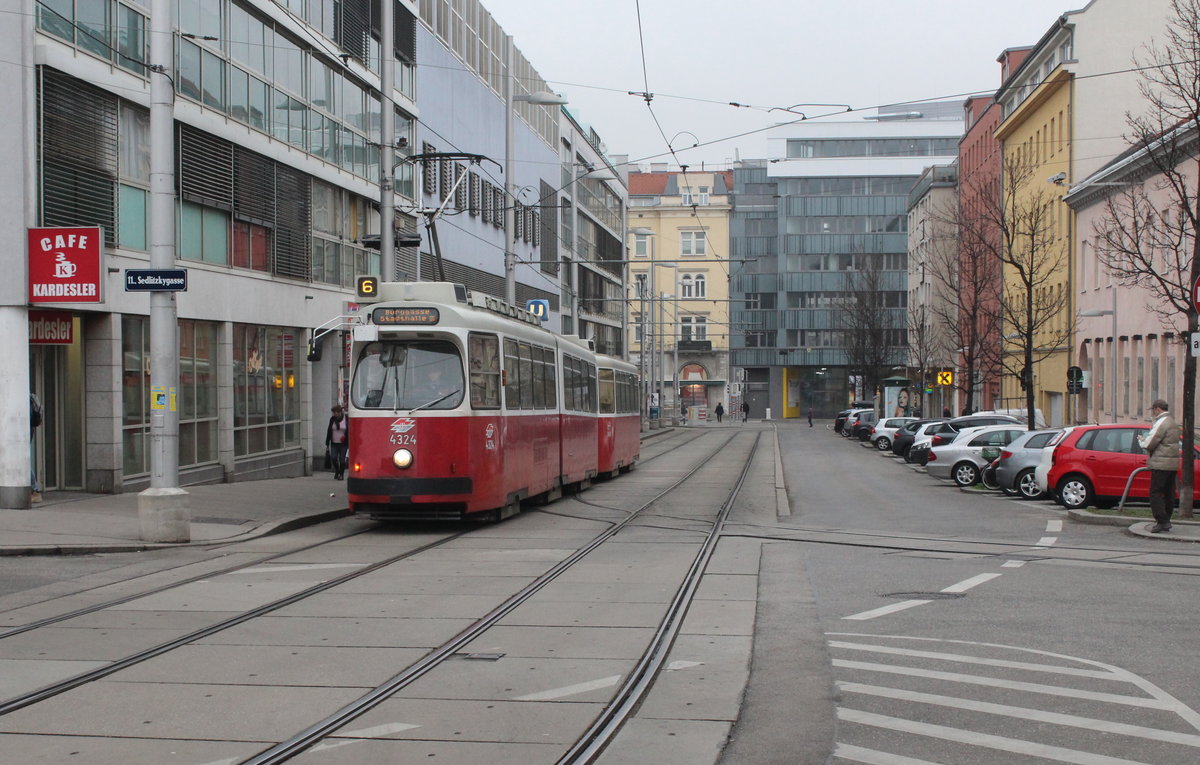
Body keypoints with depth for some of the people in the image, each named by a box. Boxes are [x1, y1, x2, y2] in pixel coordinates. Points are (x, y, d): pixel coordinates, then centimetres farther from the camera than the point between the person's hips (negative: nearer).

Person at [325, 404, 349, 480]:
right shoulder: (332, 419, 5)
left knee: (342, 459, 0)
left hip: (343, 443, -3)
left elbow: (349, 431, -2)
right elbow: (329, 431, 10)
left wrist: (349, 443, -11)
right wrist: (327, 443, 8)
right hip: (334, 443, 3)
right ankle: (337, 471, 20)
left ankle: (341, 474, 13)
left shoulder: (346, 419, -5)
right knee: (333, 458, -5)